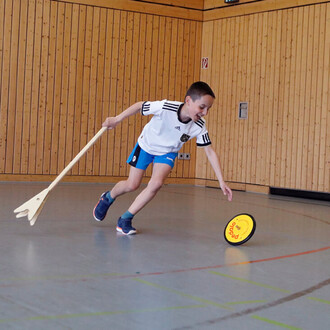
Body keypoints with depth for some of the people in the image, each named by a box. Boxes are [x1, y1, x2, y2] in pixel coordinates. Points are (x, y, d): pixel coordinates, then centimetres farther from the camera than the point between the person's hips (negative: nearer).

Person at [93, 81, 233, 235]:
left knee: (156, 184, -21)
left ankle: (125, 219, -4)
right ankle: (108, 198, 38)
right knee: (132, 185, 3)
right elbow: (139, 106, -18)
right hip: (146, 145, -2)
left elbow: (210, 152, -18)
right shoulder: (166, 107, -35)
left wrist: (221, 181, -21)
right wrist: (117, 119, -14)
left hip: (168, 152, 2)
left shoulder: (199, 126, -26)